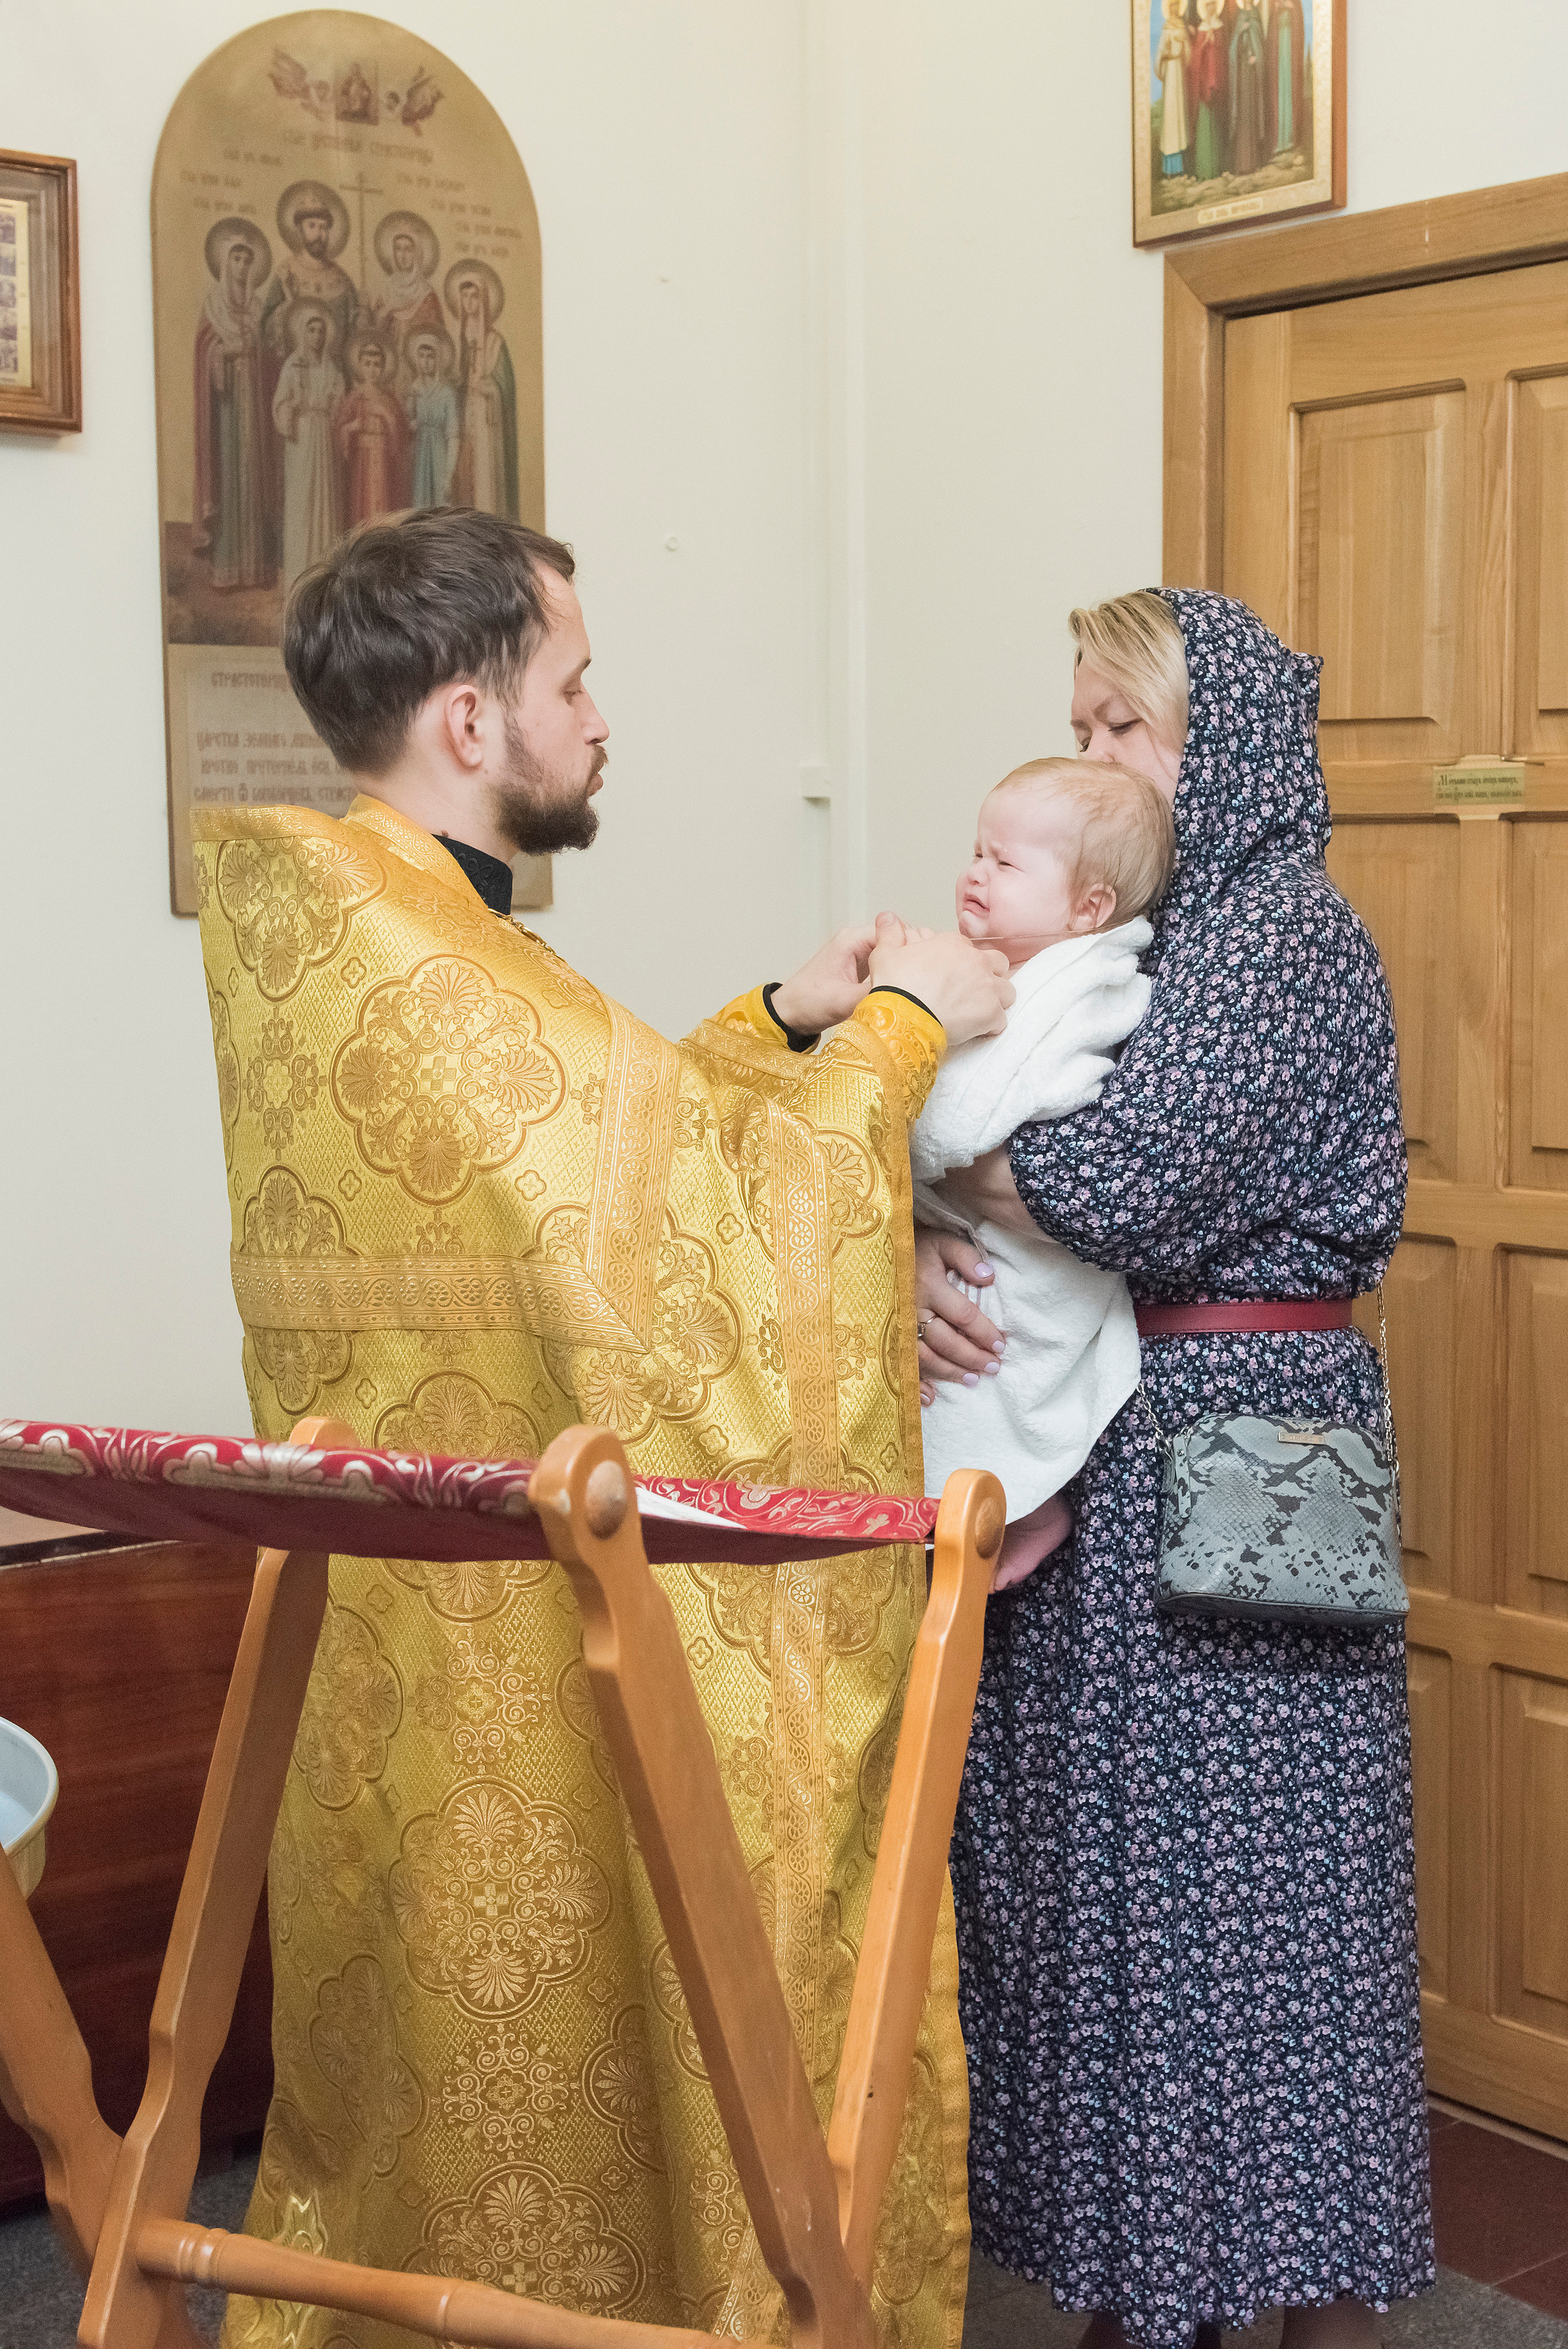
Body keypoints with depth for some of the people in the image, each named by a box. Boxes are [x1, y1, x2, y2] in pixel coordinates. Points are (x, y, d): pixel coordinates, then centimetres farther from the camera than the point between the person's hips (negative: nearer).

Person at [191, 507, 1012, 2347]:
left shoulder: (326, 923, 9)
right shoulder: (415, 968, -23)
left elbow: (583, 1147, 15)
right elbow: (695, 1202, -25)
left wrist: (778, 1024, 8)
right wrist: (901, 1028, -13)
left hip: (422, 1626, 10)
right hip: (525, 1637, -10)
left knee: (426, 2086, 21)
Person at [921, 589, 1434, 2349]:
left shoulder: (1287, 935, -10)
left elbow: (1121, 1190, -23)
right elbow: (949, 1169, 8)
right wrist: (911, 1250, -14)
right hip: (1091, 1470, 8)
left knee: (1242, 1895, 0)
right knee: (1098, 1879, 12)